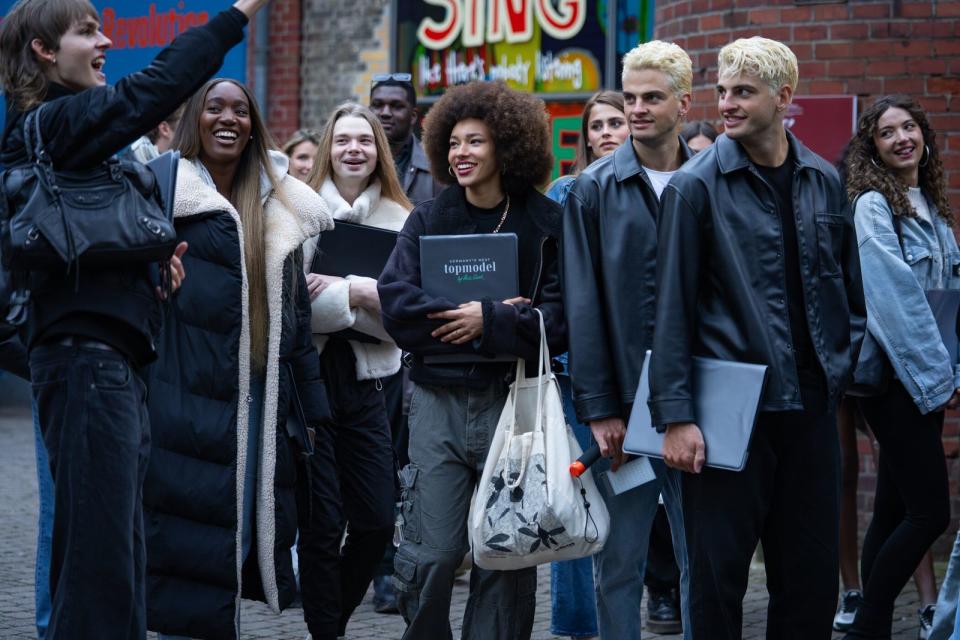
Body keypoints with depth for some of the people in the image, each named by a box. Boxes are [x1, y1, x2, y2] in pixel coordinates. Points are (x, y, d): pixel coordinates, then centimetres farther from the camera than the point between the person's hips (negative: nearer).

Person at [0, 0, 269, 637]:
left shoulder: (65, 126, 20)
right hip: (87, 360, -10)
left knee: (115, 545, 12)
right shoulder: (56, 122, -10)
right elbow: (156, 87, -21)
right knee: (100, 543, -11)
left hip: (115, 362, 10)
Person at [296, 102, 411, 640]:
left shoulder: (400, 219, 7)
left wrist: (355, 293, -12)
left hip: (366, 379, 3)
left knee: (378, 522, 4)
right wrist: (357, 295, -14)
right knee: (324, 523, -4)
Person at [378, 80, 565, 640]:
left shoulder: (547, 223, 1)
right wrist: (482, 313, -13)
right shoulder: (427, 220, 7)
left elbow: (559, 318, -7)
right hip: (438, 399, 1)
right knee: (431, 552, -3)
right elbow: (396, 302, -6)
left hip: (513, 398, -1)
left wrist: (488, 322, -15)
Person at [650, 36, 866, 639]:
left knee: (813, 577, 10)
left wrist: (840, 367, 9)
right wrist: (676, 415, -12)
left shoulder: (824, 182, 7)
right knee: (719, 574, 2)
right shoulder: (695, 187, -6)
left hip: (812, 408, 4)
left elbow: (850, 288, 17)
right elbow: (672, 306, -8)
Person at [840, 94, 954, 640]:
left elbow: (949, 292, 16)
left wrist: (951, 369, 6)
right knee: (931, 511, -10)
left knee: (895, 509, 9)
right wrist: (938, 376, -16)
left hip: (927, 378, 8)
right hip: (895, 376, -8)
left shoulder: (931, 206, 15)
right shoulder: (874, 205, -10)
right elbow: (895, 299, -16)